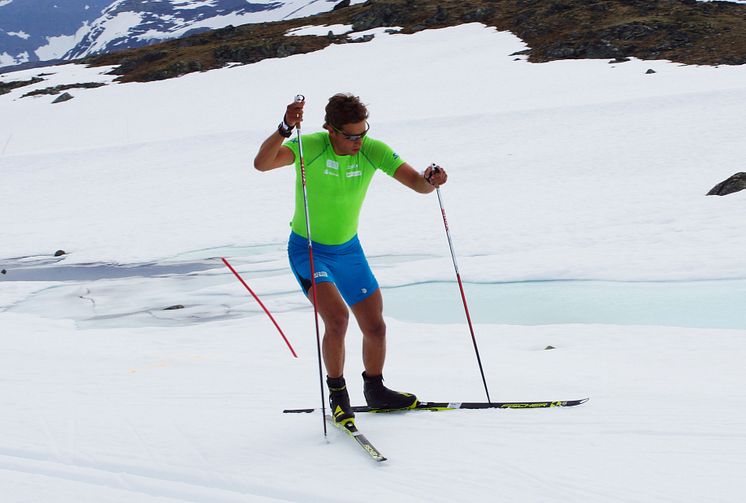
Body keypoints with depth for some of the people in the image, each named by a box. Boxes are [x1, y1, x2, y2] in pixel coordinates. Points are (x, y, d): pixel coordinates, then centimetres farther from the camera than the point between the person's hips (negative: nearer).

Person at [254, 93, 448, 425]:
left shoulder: (372, 150, -13)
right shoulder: (309, 146, -23)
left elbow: (417, 183, -14)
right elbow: (261, 163, -39)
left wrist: (430, 180, -37)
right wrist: (285, 128, -55)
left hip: (349, 250, 5)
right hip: (308, 250, -4)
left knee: (375, 327, 6)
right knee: (337, 317, -24)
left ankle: (375, 391, 33)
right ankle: (337, 392, -1)